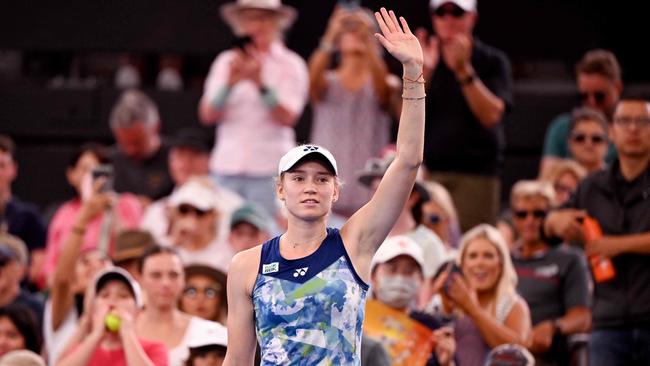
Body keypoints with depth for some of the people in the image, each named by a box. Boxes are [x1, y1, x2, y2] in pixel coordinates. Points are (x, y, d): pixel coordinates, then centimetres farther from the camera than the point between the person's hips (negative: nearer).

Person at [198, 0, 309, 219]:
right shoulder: (226, 61, 12)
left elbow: (287, 118, -9)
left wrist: (260, 83, -21)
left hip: (269, 169, -3)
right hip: (227, 167, 3)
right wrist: (230, 83, -12)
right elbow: (207, 115, 4)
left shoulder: (290, 64, 3)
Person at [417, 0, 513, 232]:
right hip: (429, 173, 3)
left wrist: (463, 70, -18)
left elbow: (491, 115, -10)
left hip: (476, 175, -3)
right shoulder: (428, 56, 13)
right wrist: (424, 72, -10)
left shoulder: (492, 62, 5)